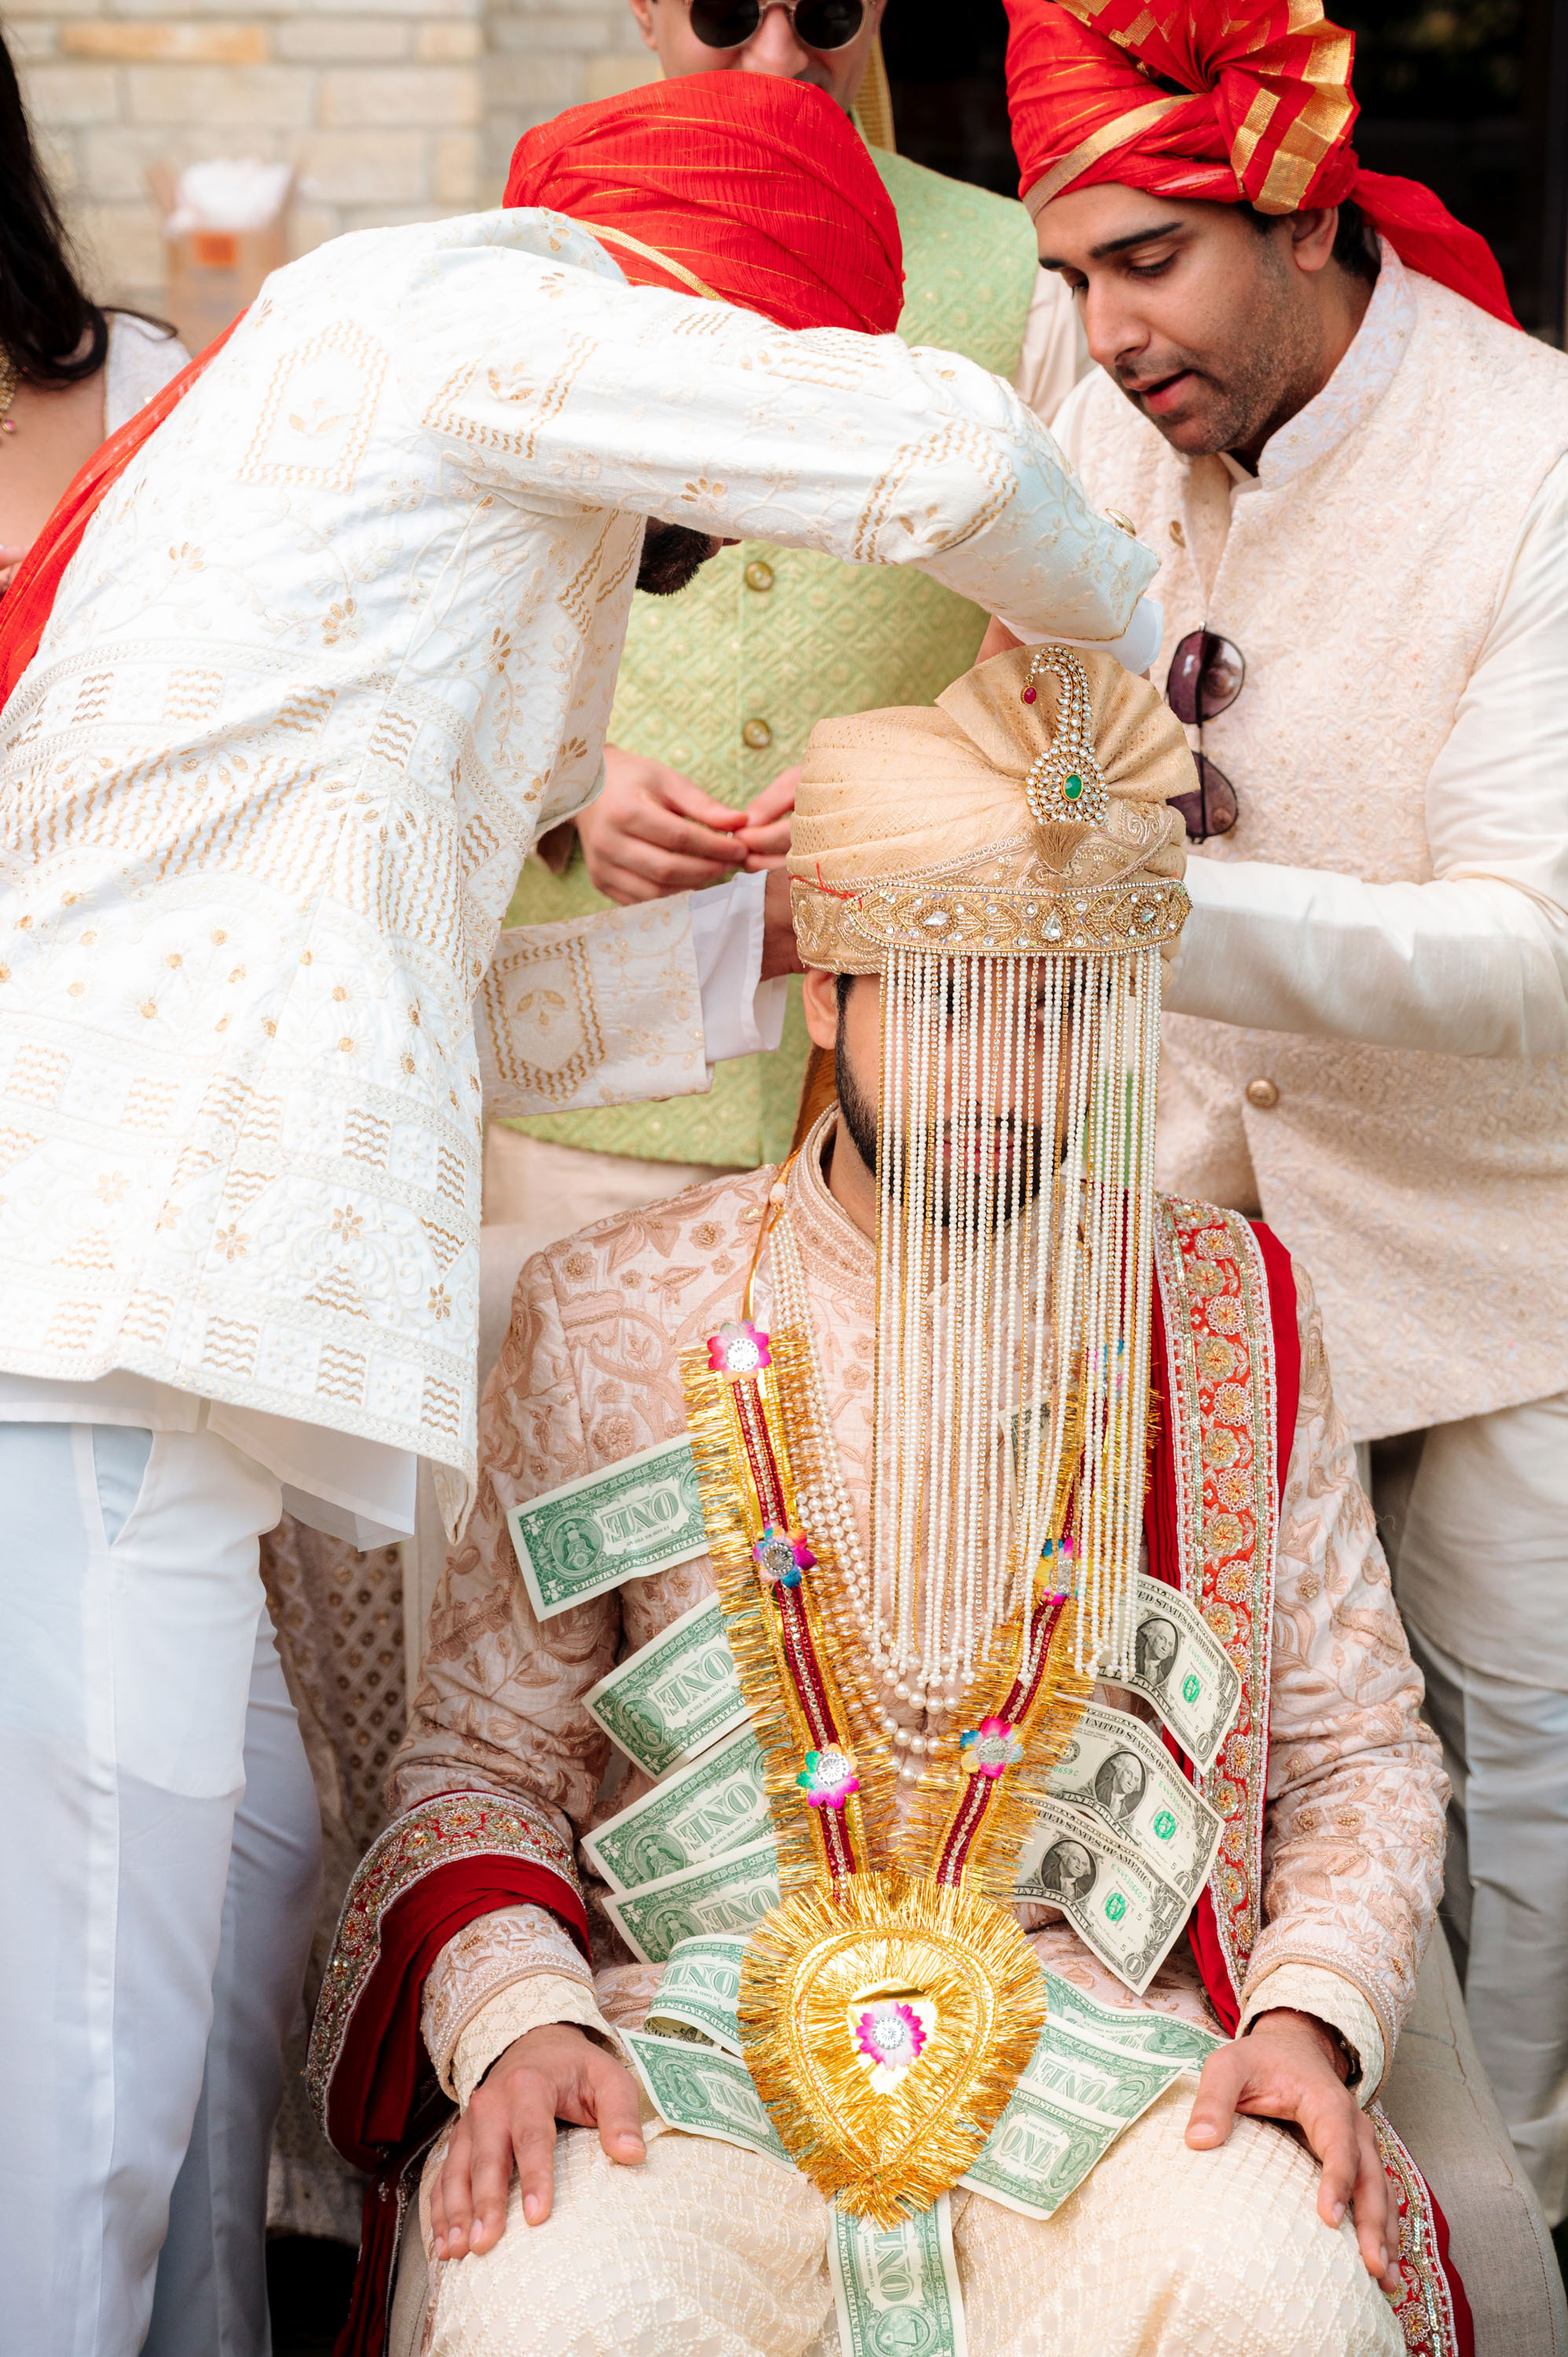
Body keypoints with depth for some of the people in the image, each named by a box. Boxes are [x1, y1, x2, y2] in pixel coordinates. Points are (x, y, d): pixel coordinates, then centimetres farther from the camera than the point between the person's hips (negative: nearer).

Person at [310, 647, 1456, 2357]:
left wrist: (1314, 2011, -6)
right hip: (688, 2037, -1)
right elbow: (480, 1762, 7)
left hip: (1104, 2037, 1)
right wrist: (514, 2018, -12)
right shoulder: (611, 1319, 3)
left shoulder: (1228, 1318, 6)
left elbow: (1356, 1754, 13)